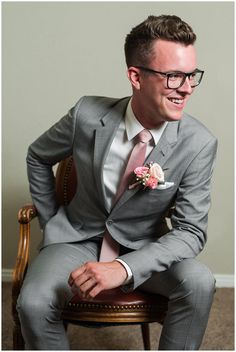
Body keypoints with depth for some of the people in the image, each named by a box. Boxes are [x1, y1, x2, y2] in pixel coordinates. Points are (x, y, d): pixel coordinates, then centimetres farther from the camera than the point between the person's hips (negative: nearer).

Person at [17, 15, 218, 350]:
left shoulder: (199, 143, -19)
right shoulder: (88, 115, -17)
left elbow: (191, 231, -19)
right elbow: (38, 157, 4)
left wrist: (124, 268, -33)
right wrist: (50, 221, 6)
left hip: (142, 247, 0)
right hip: (78, 237, 0)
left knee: (199, 283, -28)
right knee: (33, 304, -27)